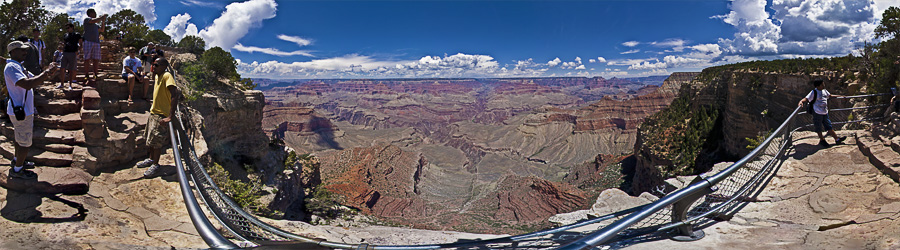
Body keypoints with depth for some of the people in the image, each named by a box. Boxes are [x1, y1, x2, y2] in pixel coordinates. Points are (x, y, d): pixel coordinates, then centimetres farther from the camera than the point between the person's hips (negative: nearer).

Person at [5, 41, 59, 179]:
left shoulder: (18, 67, 13)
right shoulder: (11, 67, -21)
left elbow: (35, 81, 16)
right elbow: (27, 84, -35)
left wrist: (48, 73, -4)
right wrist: (47, 72, -30)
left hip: (24, 109, 10)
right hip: (20, 111, -10)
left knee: (20, 137, 25)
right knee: (25, 142, 0)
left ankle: (17, 160, 41)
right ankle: (17, 170, 12)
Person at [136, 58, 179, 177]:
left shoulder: (167, 76, -19)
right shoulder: (157, 77, 9)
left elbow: (175, 96, -29)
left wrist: (170, 117, -32)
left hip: (161, 115, -9)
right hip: (153, 112, 9)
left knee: (156, 141, -2)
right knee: (151, 139, 19)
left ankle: (155, 164, 13)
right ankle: (151, 159, 35)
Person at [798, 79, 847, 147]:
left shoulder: (824, 91, 9)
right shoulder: (814, 92, -13)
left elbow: (830, 96, 29)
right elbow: (806, 99, -23)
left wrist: (839, 96, 36)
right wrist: (801, 101, -43)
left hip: (825, 113, 6)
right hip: (817, 113, -6)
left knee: (829, 126, 12)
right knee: (819, 128, 8)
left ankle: (837, 139, 18)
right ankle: (822, 140, 23)